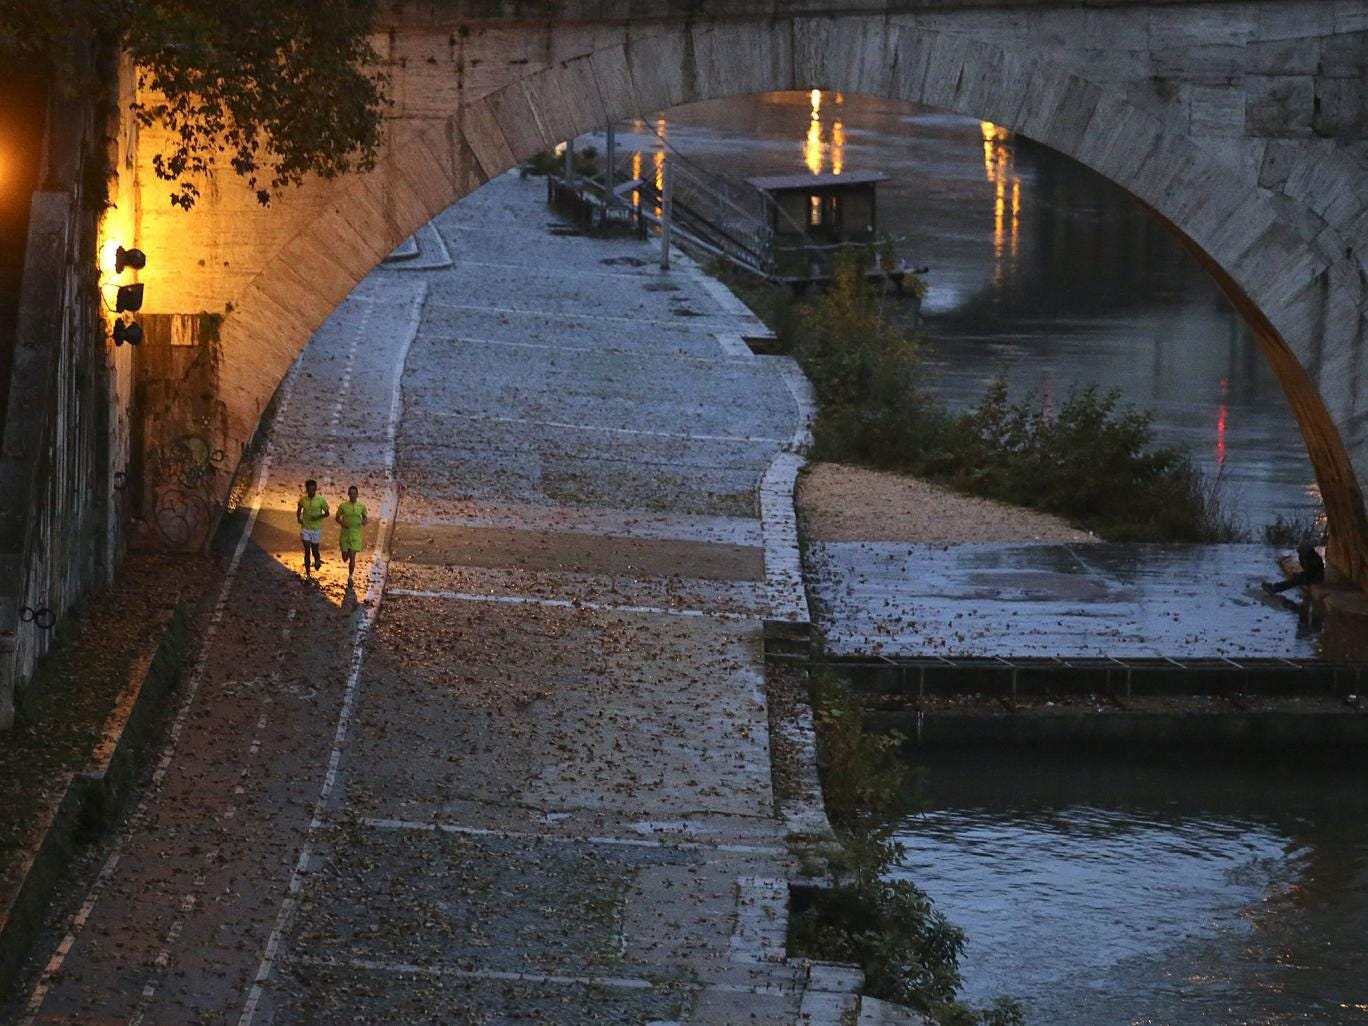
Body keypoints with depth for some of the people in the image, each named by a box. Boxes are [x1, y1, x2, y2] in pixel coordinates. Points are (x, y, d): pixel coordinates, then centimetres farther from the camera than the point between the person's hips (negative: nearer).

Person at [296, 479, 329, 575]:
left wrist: (319, 516, -20)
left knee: (314, 551, 6)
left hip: (316, 529, -1)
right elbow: (299, 510, 14)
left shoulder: (321, 500, -10)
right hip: (305, 528, 1)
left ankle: (317, 560, 43)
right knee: (307, 551, -2)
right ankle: (307, 573, 7)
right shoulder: (302, 499, -3)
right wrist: (298, 518, -5)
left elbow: (327, 513, -1)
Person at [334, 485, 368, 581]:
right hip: (345, 534, 1)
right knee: (345, 557, 7)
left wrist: (364, 522, -9)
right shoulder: (343, 506, -4)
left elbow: (364, 516, 14)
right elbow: (337, 518, 6)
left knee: (352, 557, -7)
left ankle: (350, 577, 3)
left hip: (356, 534, -1)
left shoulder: (362, 506, -2)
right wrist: (342, 523, -15)